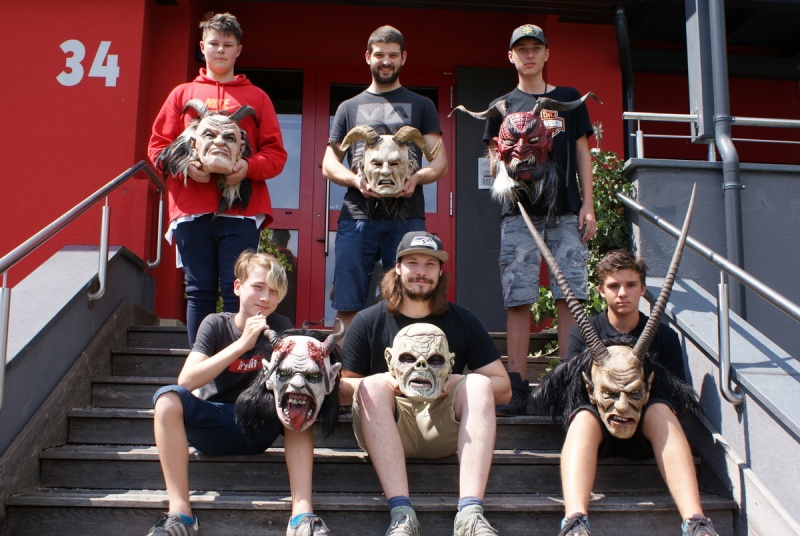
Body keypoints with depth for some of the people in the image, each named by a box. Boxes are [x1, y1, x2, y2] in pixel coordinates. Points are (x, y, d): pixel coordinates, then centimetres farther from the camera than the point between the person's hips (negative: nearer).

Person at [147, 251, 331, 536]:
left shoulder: (280, 327, 0)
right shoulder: (216, 324, -4)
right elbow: (186, 380, -20)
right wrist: (243, 344, -24)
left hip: (258, 427, 1)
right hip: (212, 425, -1)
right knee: (168, 398, -28)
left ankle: (302, 513, -35)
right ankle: (180, 512, -32)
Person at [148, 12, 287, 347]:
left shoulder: (256, 97, 14)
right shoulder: (183, 94, 17)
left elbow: (276, 153, 9)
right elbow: (158, 145, 13)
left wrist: (249, 167, -12)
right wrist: (184, 165, -7)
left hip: (241, 209, -1)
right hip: (192, 209, 1)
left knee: (238, 293, -5)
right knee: (199, 292, 2)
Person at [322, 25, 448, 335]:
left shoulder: (421, 106, 17)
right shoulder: (350, 107, 20)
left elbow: (440, 161, 9)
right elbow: (329, 164, 13)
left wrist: (417, 178, -14)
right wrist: (356, 180, -10)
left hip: (407, 218, -1)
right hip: (357, 216, 1)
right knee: (347, 307, -3)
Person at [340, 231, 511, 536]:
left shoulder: (463, 322, 5)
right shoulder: (368, 321, 4)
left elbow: (503, 389, 3)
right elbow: (342, 387, 1)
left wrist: (453, 382, -15)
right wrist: (383, 381, -19)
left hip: (444, 427, 1)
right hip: (384, 430, 0)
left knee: (478, 385, -24)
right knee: (373, 386, -28)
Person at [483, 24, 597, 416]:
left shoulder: (569, 99, 16)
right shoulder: (502, 106, 15)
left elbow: (582, 154, 13)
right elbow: (494, 160, 13)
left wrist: (588, 205, 3)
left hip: (565, 211, 0)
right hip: (519, 211, 0)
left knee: (568, 299, -5)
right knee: (518, 301, -5)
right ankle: (516, 389, -2)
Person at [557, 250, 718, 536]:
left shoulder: (663, 335, 10)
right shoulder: (583, 333, 9)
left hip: (646, 427, 1)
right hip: (599, 426, 0)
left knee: (660, 410, -34)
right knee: (583, 416, -35)